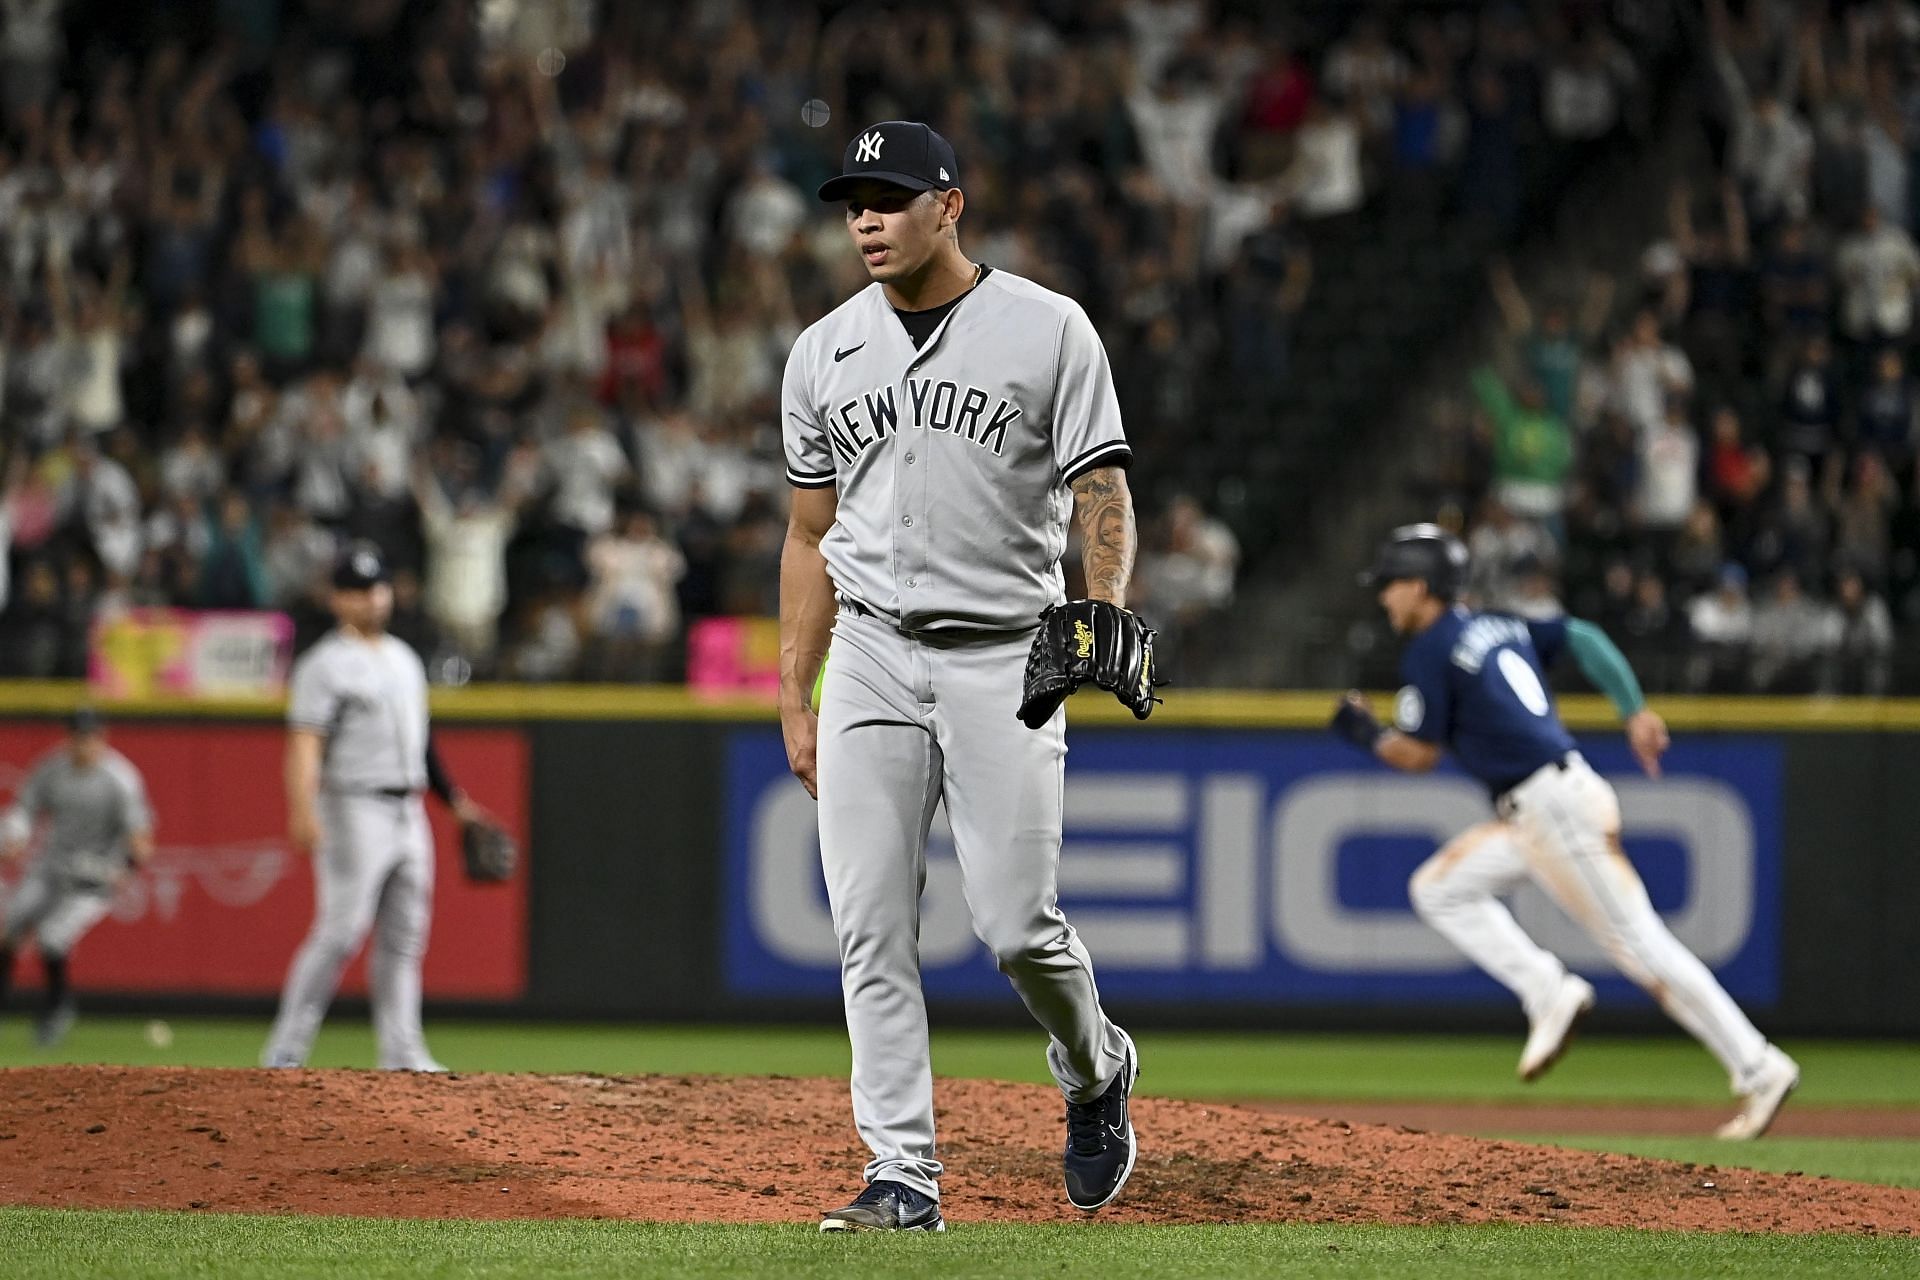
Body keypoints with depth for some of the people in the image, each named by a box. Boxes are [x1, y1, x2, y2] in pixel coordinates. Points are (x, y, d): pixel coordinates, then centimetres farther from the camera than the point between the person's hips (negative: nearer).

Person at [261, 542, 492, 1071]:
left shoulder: (404, 659, 17)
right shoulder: (326, 664, -8)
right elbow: (305, 742, -17)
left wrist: (455, 799, 22)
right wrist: (303, 811, -30)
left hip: (407, 811, 8)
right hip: (354, 808, -8)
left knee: (405, 937, 6)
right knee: (340, 930, -12)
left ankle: (402, 1052, 8)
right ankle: (285, 1051, -8)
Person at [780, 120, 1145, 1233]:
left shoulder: (1048, 330, -2)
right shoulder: (826, 353, 10)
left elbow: (1103, 495, -4)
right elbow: (812, 535, 15)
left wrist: (1103, 614, -22)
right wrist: (795, 702, 11)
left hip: (1004, 654, -4)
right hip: (871, 655, 4)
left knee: (1020, 923, -9)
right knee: (872, 930, -4)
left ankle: (1096, 1071, 22)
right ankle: (905, 1178, -1)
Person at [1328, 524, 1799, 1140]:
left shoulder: (1429, 651, -6)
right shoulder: (1501, 628, 19)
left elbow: (1419, 753, -4)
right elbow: (1583, 637, 10)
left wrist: (1365, 732, 14)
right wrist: (1635, 712, 5)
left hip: (1554, 806, -10)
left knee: (1638, 941, -8)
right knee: (1438, 888, 15)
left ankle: (1759, 1069, -9)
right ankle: (1549, 993, 5)